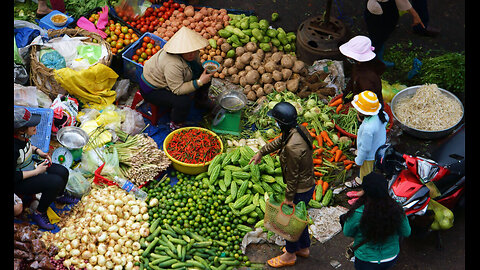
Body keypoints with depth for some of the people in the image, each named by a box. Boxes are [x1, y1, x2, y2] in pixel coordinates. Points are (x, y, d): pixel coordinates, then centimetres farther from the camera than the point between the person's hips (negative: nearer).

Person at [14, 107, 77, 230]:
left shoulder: (23, 136, -9)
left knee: (63, 172, 1)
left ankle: (59, 196, 32)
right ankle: (39, 213, -2)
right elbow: (14, 177, -28)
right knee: (56, 182, -22)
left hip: (31, 167, 9)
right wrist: (36, 171, -22)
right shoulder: (15, 148, -35)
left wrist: (37, 150, 0)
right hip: (19, 183, -9)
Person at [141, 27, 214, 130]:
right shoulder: (172, 64, -40)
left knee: (206, 76, 2)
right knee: (184, 100, -31)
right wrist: (199, 82, -37)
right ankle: (176, 124, -4)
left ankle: (201, 100, 29)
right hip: (153, 90, -9)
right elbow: (177, 90, -36)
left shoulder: (191, 53, -13)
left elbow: (197, 66, 9)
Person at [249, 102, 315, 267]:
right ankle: (304, 248, 47)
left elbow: (293, 175, -25)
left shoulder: (292, 147, -35)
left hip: (300, 190, -9)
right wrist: (261, 152, 25)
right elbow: (279, 141, 13)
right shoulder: (300, 129, -5)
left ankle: (290, 255, 34)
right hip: (308, 184, 9)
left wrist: (289, 197, -13)